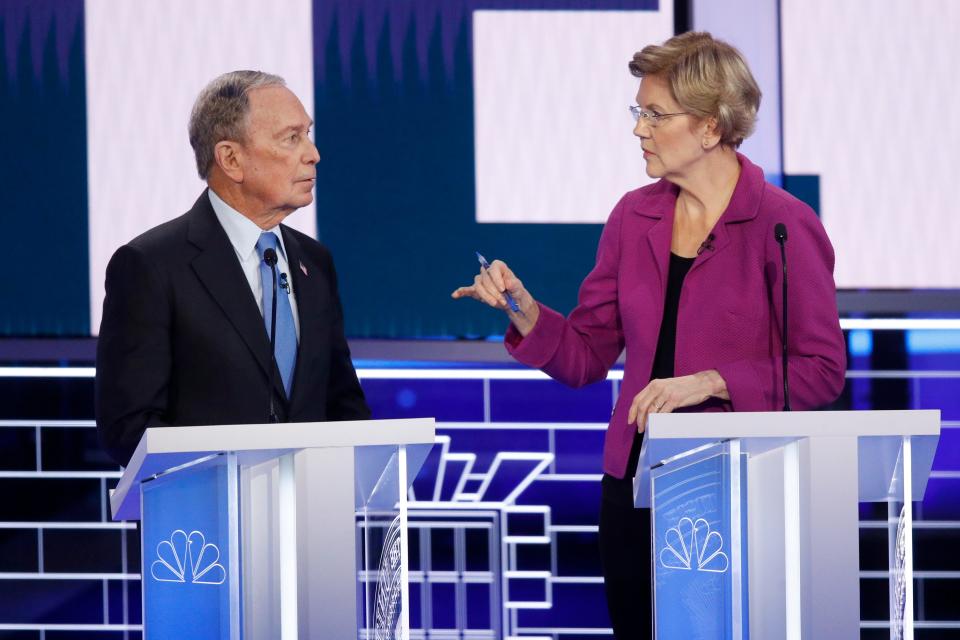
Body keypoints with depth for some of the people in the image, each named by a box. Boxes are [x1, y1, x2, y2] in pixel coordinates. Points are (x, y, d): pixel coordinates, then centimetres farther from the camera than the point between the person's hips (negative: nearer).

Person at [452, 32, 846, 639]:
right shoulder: (634, 216, 8)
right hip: (634, 480, 5)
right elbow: (585, 356, 11)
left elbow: (822, 372, -9)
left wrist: (711, 382, -18)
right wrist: (522, 307, -6)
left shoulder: (784, 224, -8)